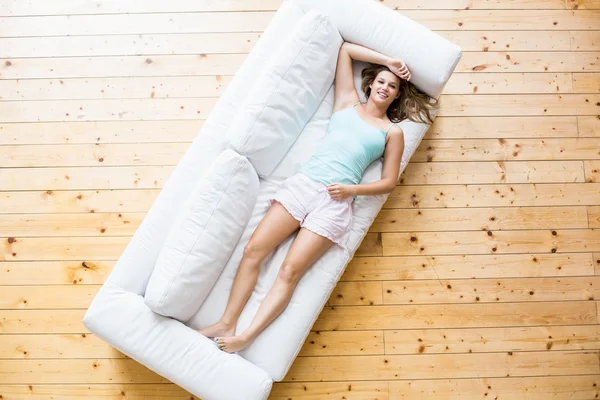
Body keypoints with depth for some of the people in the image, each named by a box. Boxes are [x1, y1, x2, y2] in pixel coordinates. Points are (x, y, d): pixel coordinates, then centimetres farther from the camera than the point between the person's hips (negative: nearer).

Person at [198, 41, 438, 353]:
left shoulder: (392, 132, 13)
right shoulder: (347, 102, 19)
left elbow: (389, 181, 9)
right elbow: (344, 48, 25)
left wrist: (351, 190, -7)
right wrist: (387, 60, 25)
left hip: (335, 201, -3)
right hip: (302, 183, 3)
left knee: (290, 271, -16)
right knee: (253, 249, -11)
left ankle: (246, 338, -14)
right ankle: (227, 323, -4)